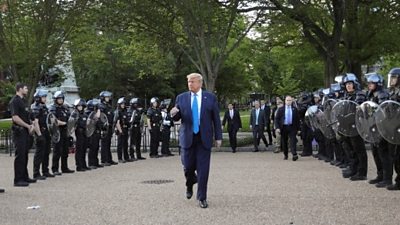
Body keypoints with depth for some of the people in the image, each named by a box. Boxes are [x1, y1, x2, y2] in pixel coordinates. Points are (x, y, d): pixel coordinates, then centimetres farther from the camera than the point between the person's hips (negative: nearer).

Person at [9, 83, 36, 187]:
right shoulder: (14, 101, -12)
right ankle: (18, 180, -4)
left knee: (25, 155, 14)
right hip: (19, 131, -9)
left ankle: (24, 177, 23)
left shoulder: (23, 100, 17)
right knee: (20, 155, -8)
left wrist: (30, 125, 7)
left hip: (25, 131, 9)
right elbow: (15, 118, -20)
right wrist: (28, 126, -14)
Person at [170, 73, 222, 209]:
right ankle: (190, 185, 35)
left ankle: (202, 198, 12)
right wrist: (174, 114, -15)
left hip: (204, 138, -1)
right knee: (188, 166, 2)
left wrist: (218, 137, 1)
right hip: (187, 137, 1)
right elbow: (177, 118, 9)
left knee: (203, 169, -1)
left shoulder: (210, 98, 3)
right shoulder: (181, 98, 6)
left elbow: (216, 118, 4)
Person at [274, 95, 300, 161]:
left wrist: (297, 128, 4)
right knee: (284, 142, 7)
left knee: (293, 141, -12)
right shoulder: (280, 109, 4)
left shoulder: (294, 109, 7)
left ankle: (294, 155, -20)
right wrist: (277, 127, -9)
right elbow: (276, 119, 2)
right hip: (283, 127, 1)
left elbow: (297, 119, 10)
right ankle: (285, 155, 19)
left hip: (292, 127, -1)